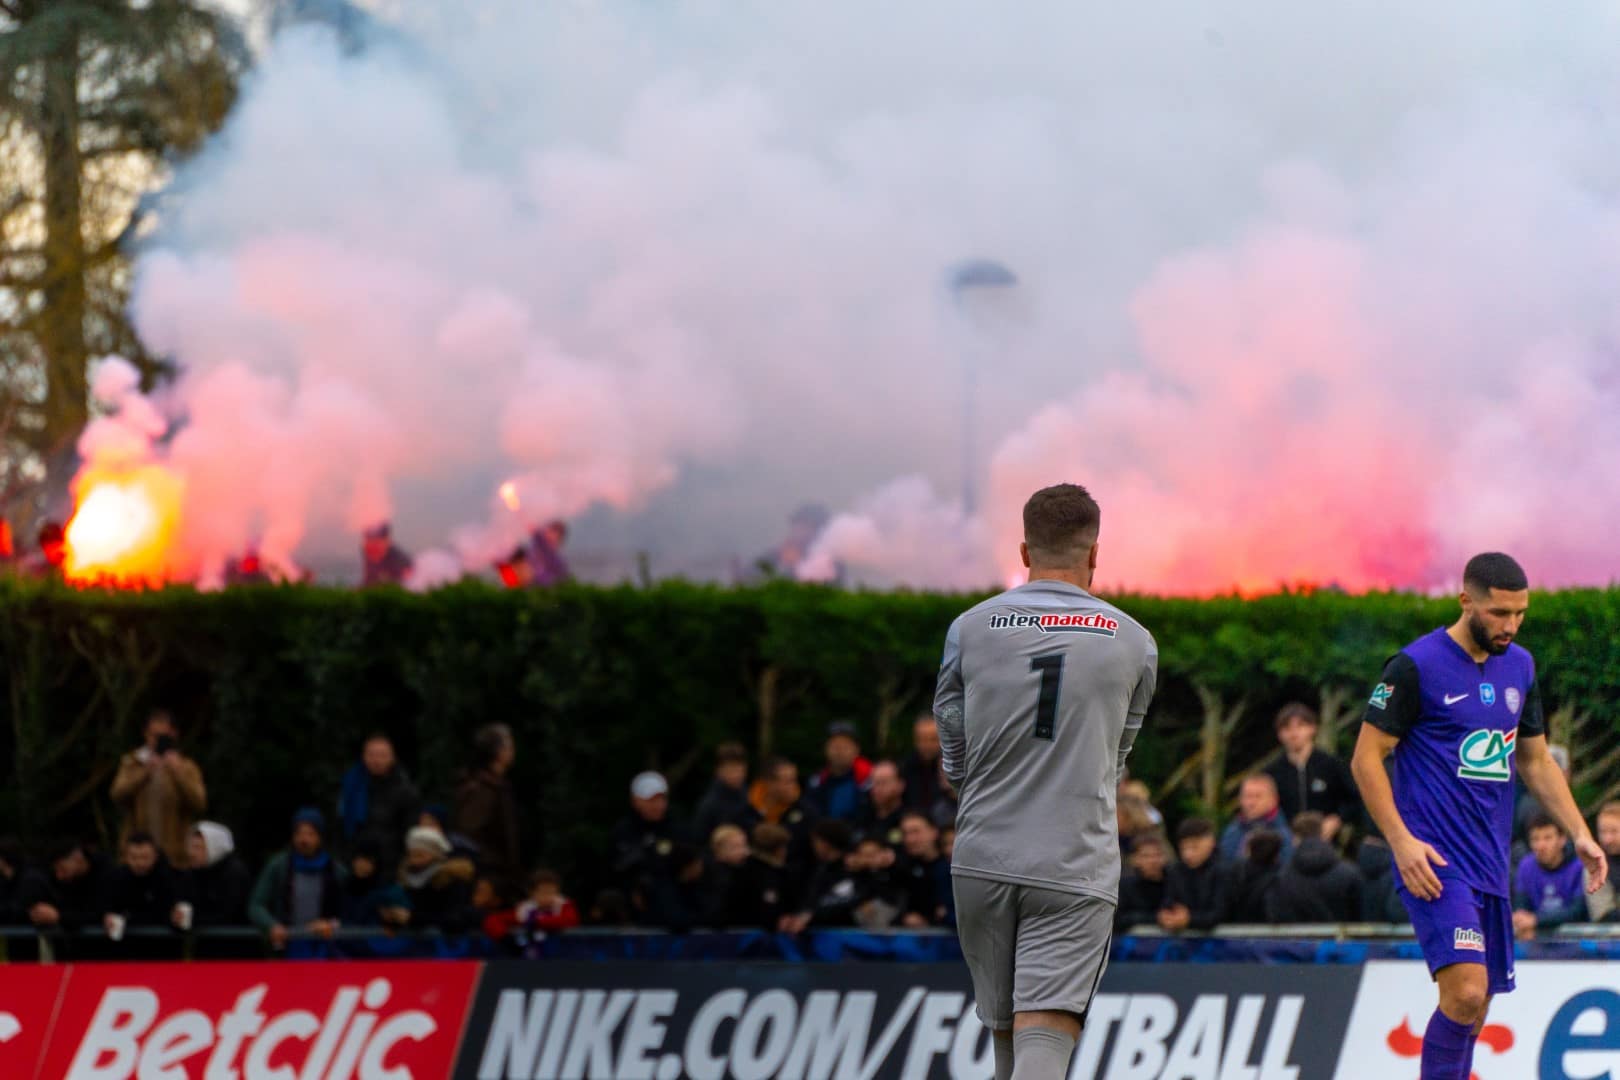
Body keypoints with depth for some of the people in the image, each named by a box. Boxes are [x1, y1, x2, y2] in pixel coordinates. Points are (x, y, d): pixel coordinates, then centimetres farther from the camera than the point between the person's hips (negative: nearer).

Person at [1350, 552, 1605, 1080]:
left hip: (1490, 865, 7)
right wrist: (1401, 842, -17)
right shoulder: (1416, 666, -9)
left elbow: (1535, 761, 22)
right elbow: (1366, 758, -7)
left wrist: (1579, 833, 12)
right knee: (1465, 992, -21)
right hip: (1434, 862, -7)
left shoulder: (1519, 666, 12)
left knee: (1473, 1008, 8)